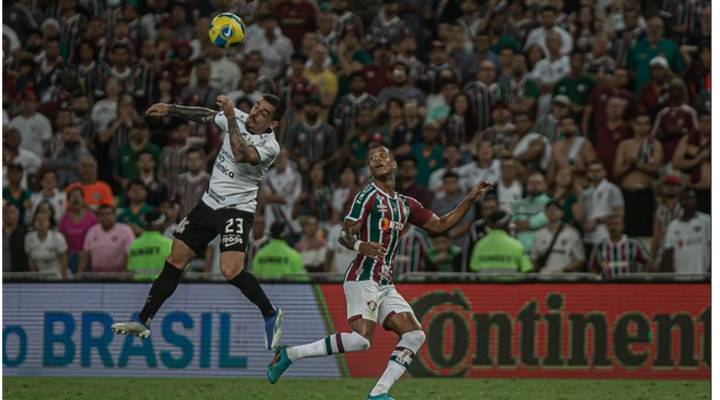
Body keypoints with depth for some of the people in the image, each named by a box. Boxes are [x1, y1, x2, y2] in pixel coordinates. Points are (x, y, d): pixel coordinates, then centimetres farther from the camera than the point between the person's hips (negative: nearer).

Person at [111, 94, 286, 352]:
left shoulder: (270, 146, -18)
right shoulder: (237, 118, 0)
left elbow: (241, 155, -36)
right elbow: (205, 116, 18)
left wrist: (231, 117, -33)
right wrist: (170, 109, 19)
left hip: (237, 209, -6)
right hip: (209, 203, 6)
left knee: (231, 271, -24)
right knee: (175, 261, 7)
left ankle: (270, 314, -2)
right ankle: (143, 322, 16)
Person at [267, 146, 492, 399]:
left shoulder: (406, 205, 18)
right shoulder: (369, 195, -4)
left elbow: (440, 225, 25)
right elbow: (344, 235, -8)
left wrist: (470, 200, 19)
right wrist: (359, 246, -30)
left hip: (385, 284, 8)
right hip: (364, 278, -8)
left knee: (414, 335, -5)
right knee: (361, 339, -25)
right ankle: (289, 354, -16)